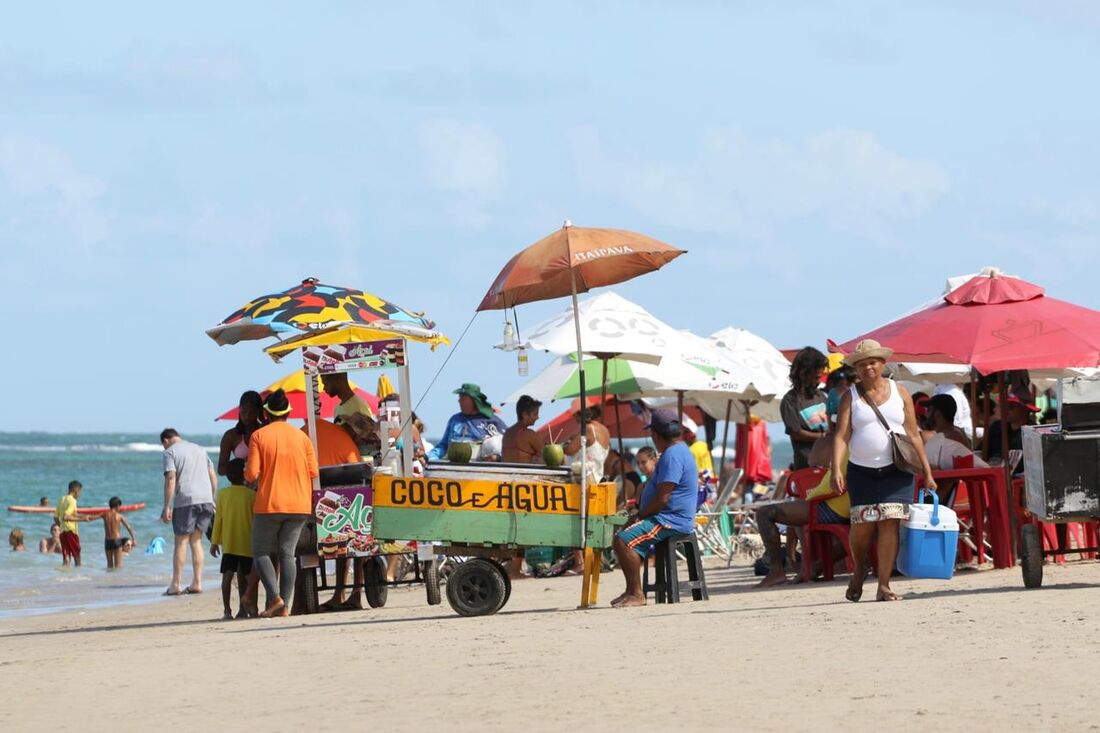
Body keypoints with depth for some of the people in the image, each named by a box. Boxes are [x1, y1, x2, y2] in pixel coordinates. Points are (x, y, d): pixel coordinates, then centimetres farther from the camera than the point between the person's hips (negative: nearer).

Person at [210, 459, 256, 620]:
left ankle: (227, 609, -11)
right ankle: (243, 609, 14)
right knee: (243, 576, 10)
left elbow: (218, 519, 3)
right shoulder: (252, 495, -4)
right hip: (247, 544, 0)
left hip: (228, 544, 0)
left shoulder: (223, 494, 0)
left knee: (228, 575, -2)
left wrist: (215, 542, 9)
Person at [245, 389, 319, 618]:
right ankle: (285, 605, -2)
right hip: (299, 505, 3)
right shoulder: (302, 437, 4)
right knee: (287, 553, 7)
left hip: (269, 504, -3)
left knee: (261, 552, 7)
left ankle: (275, 598, -12)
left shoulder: (259, 436, -6)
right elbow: (314, 472, 3)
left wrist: (247, 474, 13)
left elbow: (251, 473, -10)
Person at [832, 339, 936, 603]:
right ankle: (859, 570, 24)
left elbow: (913, 435, 8)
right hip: (862, 472, 0)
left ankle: (883, 586, -9)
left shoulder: (899, 392, 8)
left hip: (896, 470, 0)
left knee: (889, 523, -10)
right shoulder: (850, 396, 5)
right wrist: (836, 469, -21)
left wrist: (927, 472, 4)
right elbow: (841, 436, -6)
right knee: (862, 526, -6)